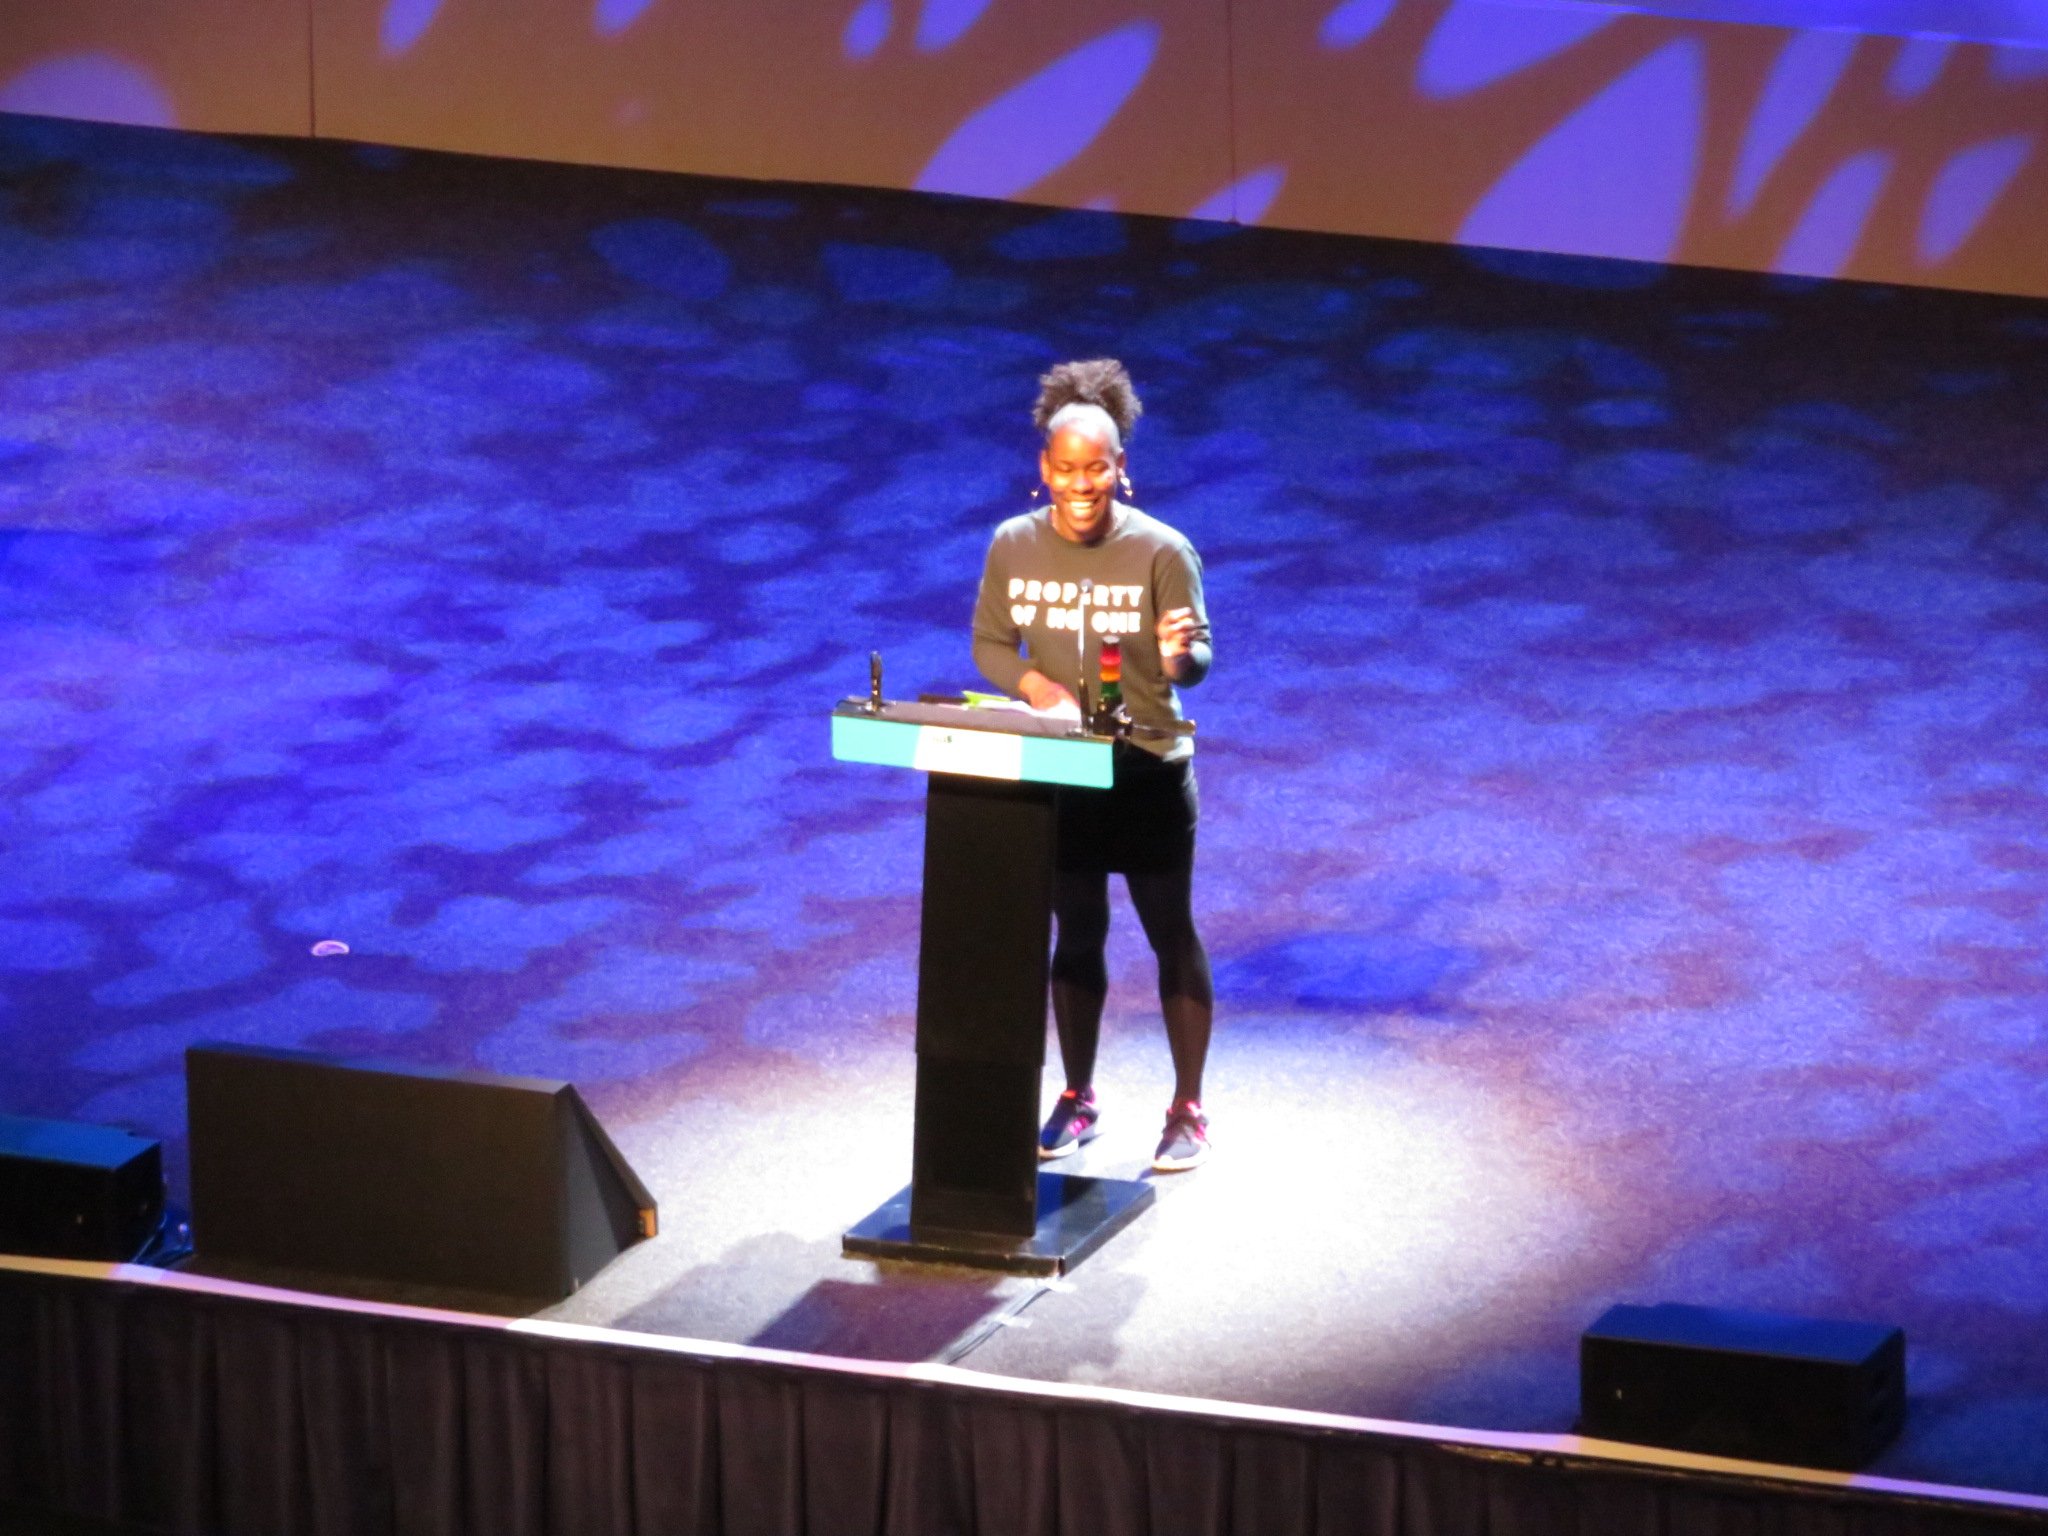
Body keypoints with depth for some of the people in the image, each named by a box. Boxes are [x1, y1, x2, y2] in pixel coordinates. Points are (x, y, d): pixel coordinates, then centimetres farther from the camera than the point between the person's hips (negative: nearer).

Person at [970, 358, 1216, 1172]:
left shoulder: (1161, 550, -14)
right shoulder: (1013, 546, -4)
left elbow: (1197, 659, -16)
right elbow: (989, 643, 2)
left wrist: (1179, 657, -40)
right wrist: (1035, 684, -17)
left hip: (1149, 774, -3)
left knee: (1171, 935, 4)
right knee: (1076, 934, 15)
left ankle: (1188, 1110, 14)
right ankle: (1077, 1098, 29)